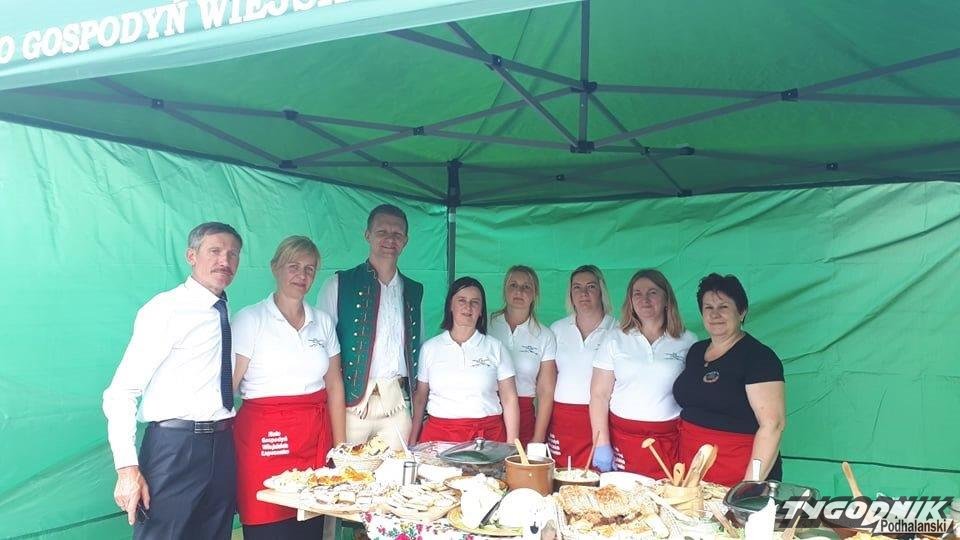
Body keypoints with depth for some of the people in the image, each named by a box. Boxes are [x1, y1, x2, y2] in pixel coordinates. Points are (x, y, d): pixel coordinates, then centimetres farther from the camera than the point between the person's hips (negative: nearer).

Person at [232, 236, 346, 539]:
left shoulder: (323, 322, 9)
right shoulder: (250, 319, -3)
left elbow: (334, 386, 12)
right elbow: (227, 387, -6)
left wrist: (340, 446, 9)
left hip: (316, 437, 4)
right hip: (266, 437, -4)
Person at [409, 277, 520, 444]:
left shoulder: (495, 347, 4)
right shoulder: (430, 348, 7)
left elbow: (509, 399, 3)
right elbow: (420, 398, 11)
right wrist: (412, 443, 5)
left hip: (487, 436, 0)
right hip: (439, 435, 1)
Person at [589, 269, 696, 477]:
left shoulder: (688, 342, 5)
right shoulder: (615, 339, 5)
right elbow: (599, 395, 2)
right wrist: (602, 445, -5)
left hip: (669, 442, 0)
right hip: (621, 436, 0)